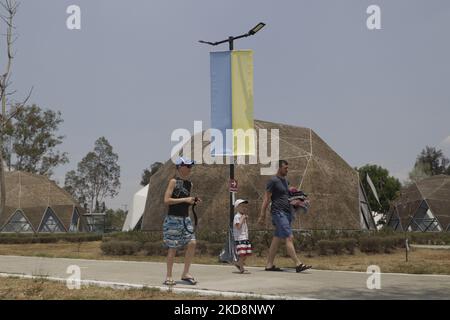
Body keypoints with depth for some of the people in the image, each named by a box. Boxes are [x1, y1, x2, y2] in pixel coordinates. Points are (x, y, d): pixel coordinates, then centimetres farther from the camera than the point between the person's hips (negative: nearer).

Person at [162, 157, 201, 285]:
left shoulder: (189, 184, 12)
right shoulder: (173, 182, -8)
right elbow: (166, 200, -17)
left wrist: (194, 202, 3)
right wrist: (184, 199, -18)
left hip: (185, 218, 7)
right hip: (173, 218, -7)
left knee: (192, 243, -4)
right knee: (173, 247, -3)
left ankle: (185, 273, 7)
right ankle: (169, 276, 7)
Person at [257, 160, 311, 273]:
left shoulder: (285, 181, 20)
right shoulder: (273, 181, -6)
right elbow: (266, 198, -8)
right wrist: (262, 215, -11)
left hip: (287, 212, 9)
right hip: (279, 213, -9)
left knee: (277, 239, 9)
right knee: (289, 238, -14)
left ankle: (269, 265, 12)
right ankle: (298, 264, -17)